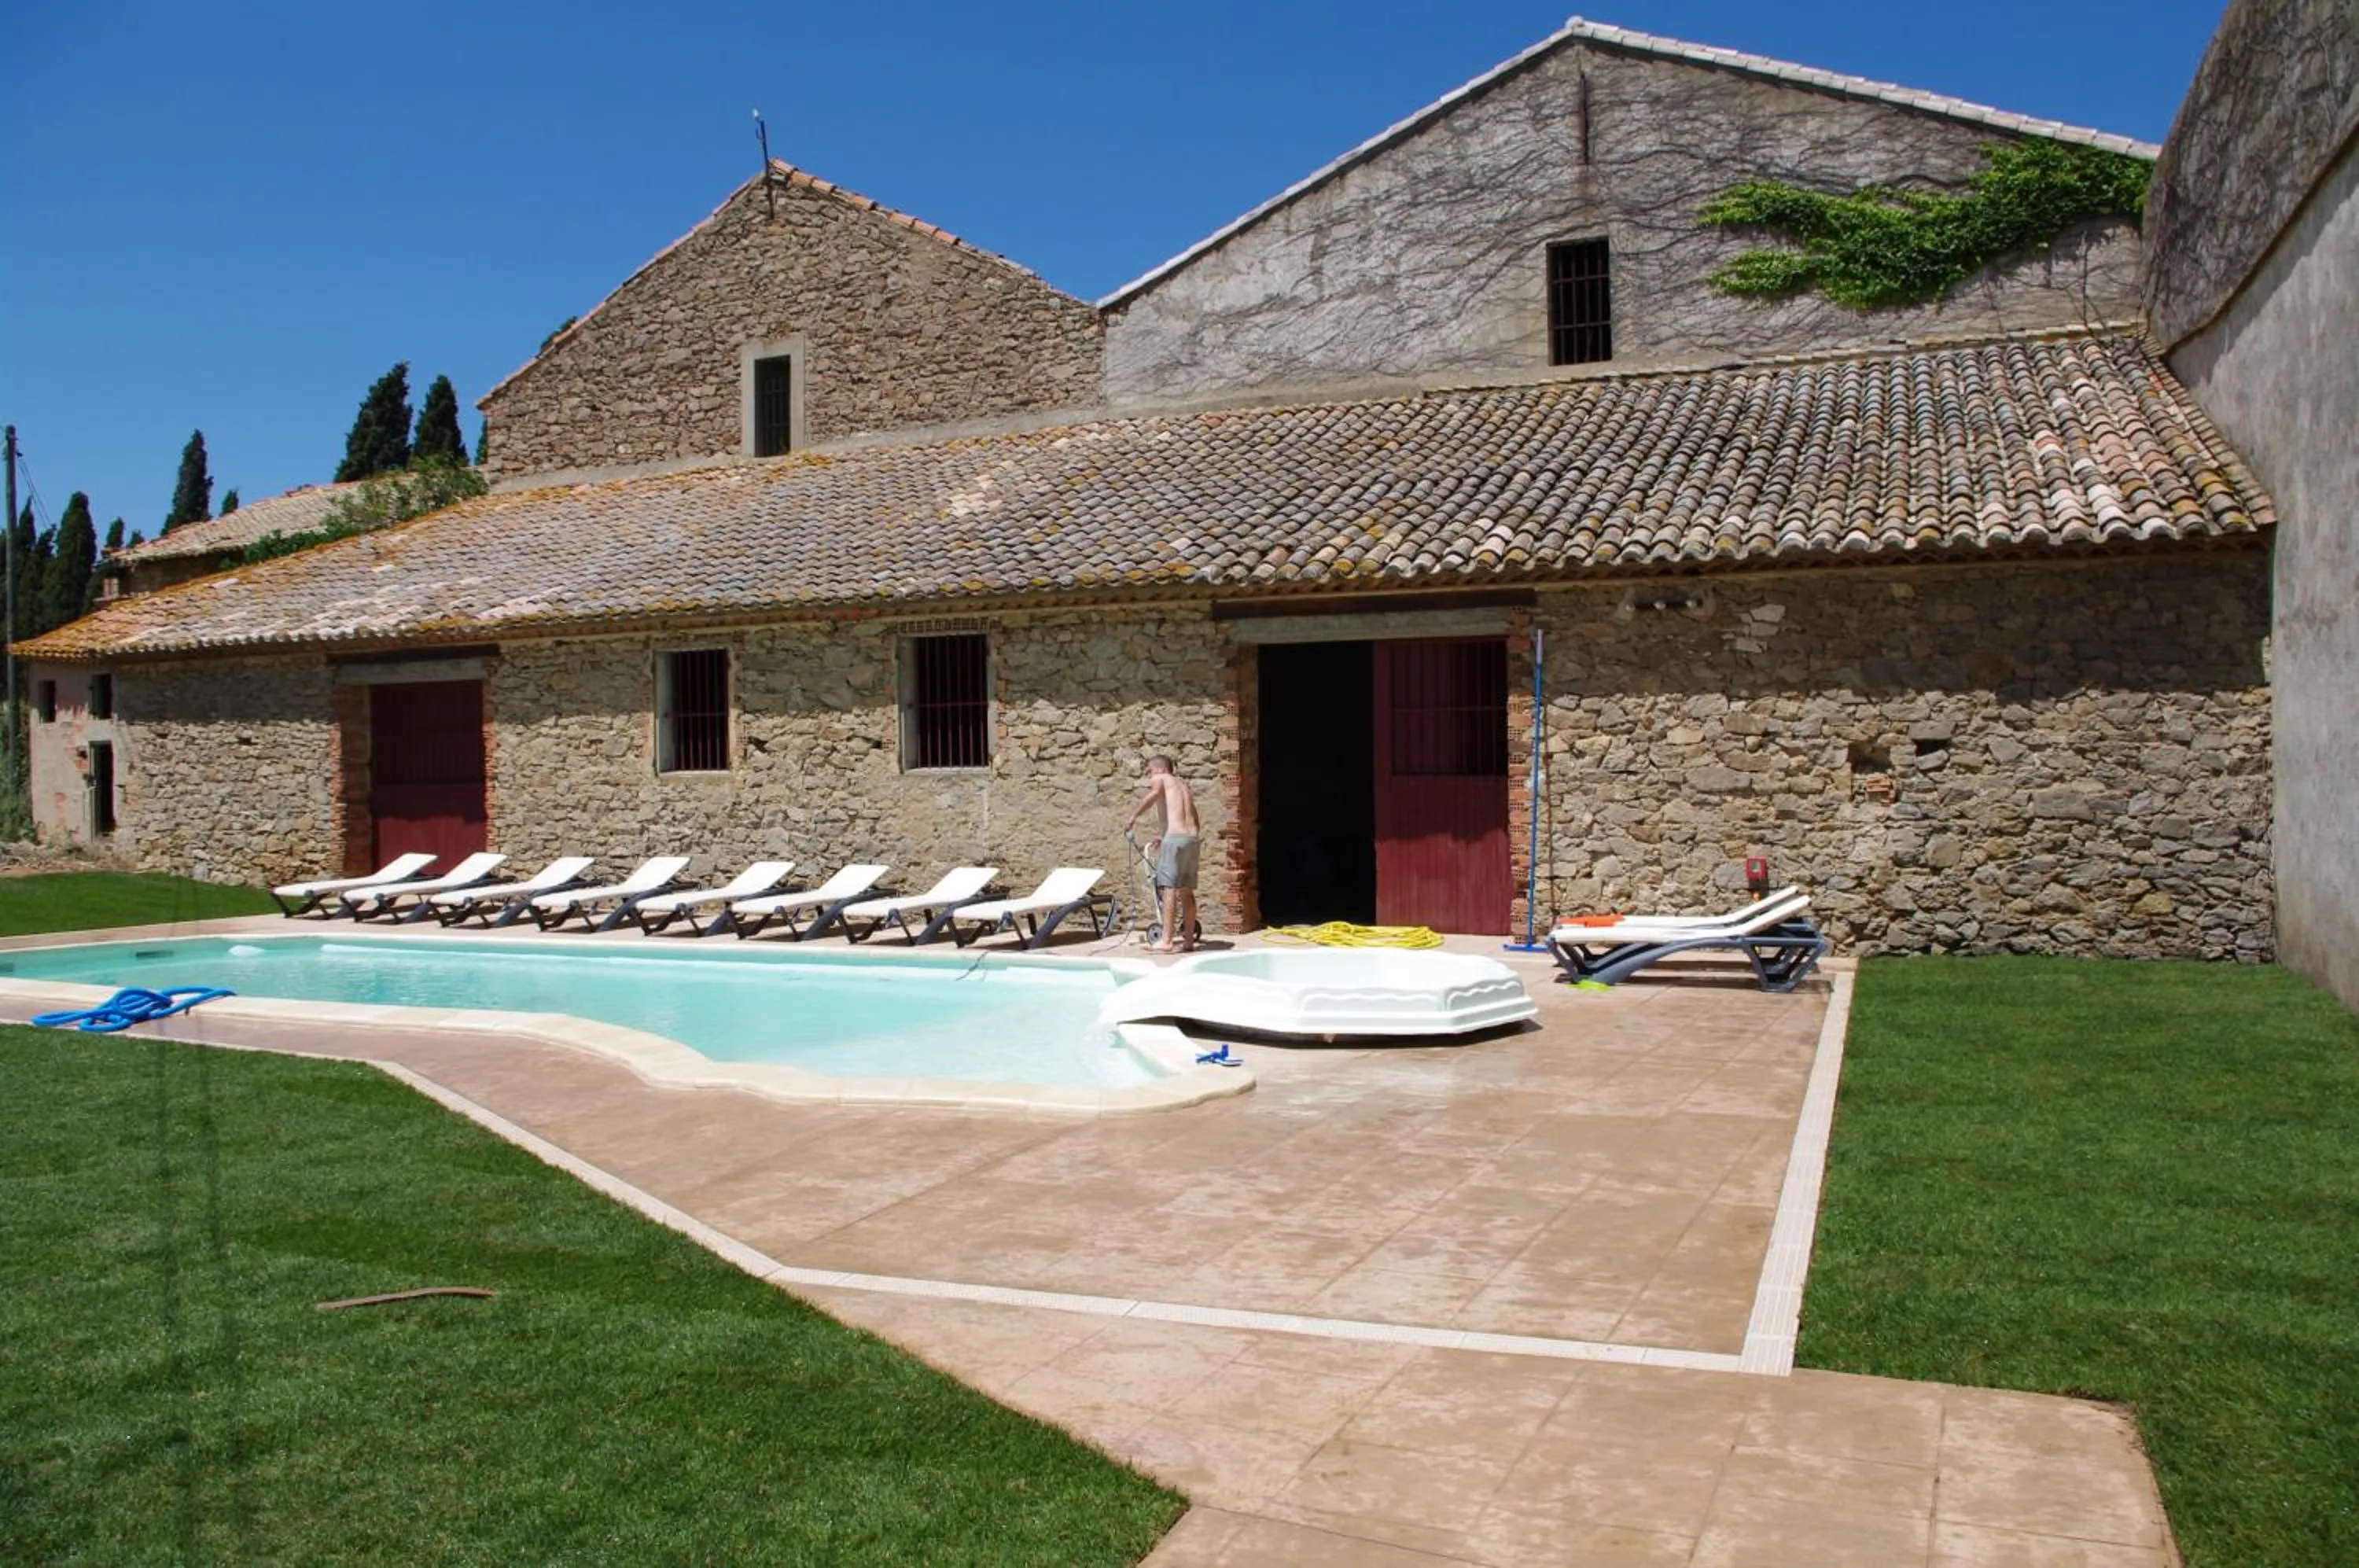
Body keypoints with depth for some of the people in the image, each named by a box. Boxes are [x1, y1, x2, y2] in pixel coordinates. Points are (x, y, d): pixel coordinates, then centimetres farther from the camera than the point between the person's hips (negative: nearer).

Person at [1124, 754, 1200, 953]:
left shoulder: (1160, 780, 7)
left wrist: (1133, 816, -18)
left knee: (1169, 888, -9)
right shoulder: (1183, 785, 28)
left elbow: (1154, 794, -19)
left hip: (1175, 838, -7)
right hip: (1192, 839, 7)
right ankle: (1188, 940, 11)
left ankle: (1166, 941, -13)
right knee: (1187, 891, 10)